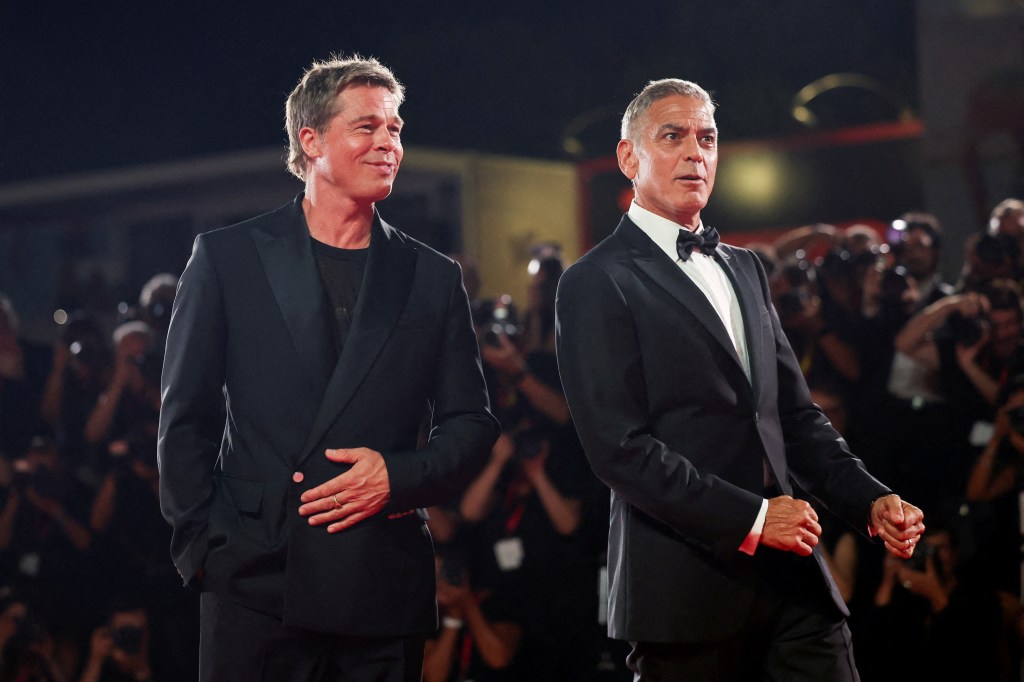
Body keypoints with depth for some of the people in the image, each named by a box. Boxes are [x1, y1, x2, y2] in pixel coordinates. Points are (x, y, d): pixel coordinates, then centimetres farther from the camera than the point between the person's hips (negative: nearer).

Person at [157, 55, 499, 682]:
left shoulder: (434, 278, 10)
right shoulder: (227, 257, 5)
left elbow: (473, 425, 10)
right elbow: (187, 415, 5)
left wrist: (399, 476, -7)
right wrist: (200, 544, 0)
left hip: (385, 589, 2)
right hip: (257, 583, -1)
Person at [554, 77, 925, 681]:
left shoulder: (744, 268, 20)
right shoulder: (597, 283, -4)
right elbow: (620, 447, -13)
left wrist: (871, 500, 4)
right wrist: (750, 518, -15)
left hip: (794, 578, 6)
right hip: (688, 586, -6)